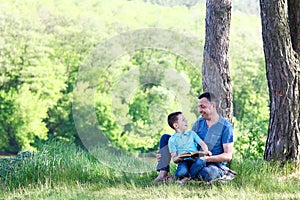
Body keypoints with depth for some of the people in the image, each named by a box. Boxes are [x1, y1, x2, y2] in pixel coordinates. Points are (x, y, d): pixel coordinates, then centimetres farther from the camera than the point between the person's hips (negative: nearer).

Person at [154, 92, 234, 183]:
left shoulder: (226, 127, -12)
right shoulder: (199, 122, 7)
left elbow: (228, 156, -16)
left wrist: (208, 158, -31)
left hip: (214, 164, -6)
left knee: (208, 173, -46)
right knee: (166, 138, 1)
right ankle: (163, 174, -15)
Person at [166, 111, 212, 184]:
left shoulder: (191, 133, 21)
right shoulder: (172, 140, 9)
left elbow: (202, 143, 9)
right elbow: (174, 158, 4)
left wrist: (205, 151, -13)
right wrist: (178, 158, -20)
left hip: (195, 159, 3)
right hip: (184, 161, -3)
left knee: (201, 161, -35)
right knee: (181, 172, -38)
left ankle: (187, 178, -23)